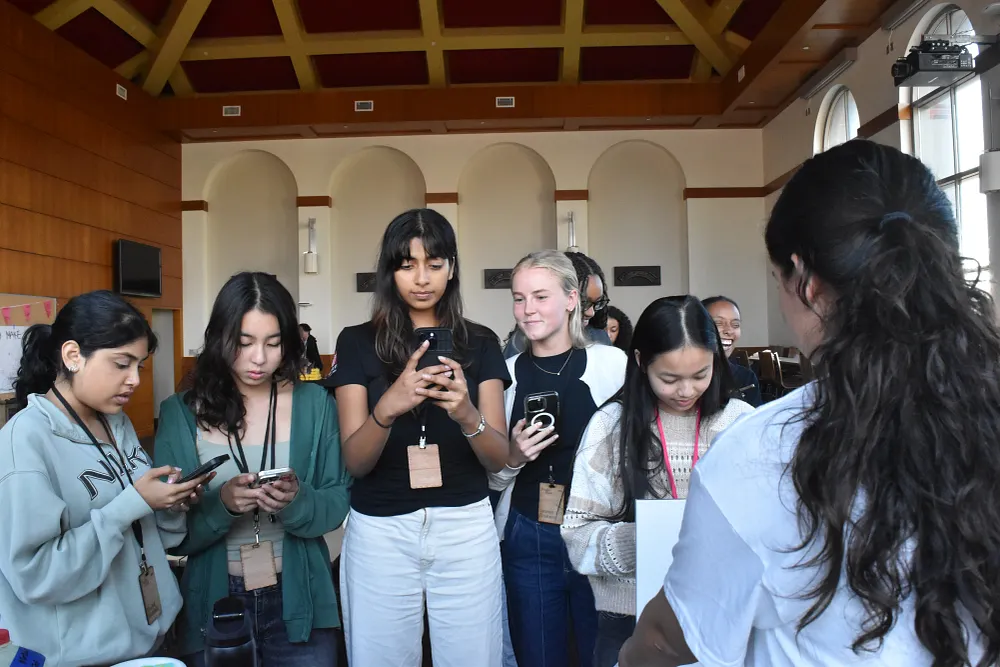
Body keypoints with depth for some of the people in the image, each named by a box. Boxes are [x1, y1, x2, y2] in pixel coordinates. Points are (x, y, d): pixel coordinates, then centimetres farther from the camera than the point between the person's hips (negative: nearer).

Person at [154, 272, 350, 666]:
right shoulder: (180, 413, -4)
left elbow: (337, 503, -3)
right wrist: (221, 505, -23)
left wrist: (298, 502, -22)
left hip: (297, 601, 0)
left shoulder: (314, 404, -4)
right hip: (212, 603, 0)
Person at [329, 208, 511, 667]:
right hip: (379, 531, 0)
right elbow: (354, 461, -8)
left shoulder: (480, 343, 2)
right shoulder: (358, 343, -1)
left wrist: (466, 415, -26)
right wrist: (388, 407, -29)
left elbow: (499, 458, -4)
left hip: (466, 527, 1)